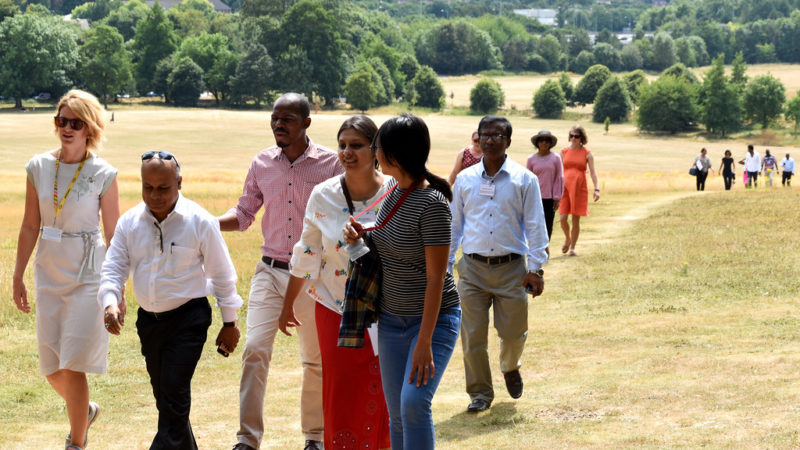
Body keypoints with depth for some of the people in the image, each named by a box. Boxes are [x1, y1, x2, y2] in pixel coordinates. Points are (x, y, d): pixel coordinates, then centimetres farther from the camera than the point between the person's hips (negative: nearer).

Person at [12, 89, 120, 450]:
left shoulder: (103, 174, -7)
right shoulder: (39, 167, 2)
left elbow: (114, 236, -4)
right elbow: (30, 227, 8)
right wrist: (18, 276, 8)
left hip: (88, 275, -4)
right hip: (49, 274, 4)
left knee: (73, 367, -9)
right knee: (52, 370, 9)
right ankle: (84, 410, 39)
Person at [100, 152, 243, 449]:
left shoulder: (199, 221, -11)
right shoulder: (129, 222, -1)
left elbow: (222, 274, -3)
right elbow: (113, 269, 2)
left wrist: (229, 323, 2)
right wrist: (110, 303, -19)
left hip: (188, 318, -5)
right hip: (148, 319, 5)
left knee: (174, 393, -15)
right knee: (164, 394, 15)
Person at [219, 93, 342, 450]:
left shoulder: (330, 164, -4)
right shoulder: (262, 163, 5)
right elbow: (244, 213, 13)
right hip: (270, 272, 2)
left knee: (316, 360, 9)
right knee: (255, 349, -12)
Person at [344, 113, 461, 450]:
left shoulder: (432, 204, -21)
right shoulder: (394, 193, 5)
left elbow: (436, 277, -22)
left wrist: (425, 341, -24)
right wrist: (360, 236, 0)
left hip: (433, 318, -8)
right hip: (391, 319, 8)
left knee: (414, 402, -23)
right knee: (397, 414, 6)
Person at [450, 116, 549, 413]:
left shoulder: (524, 179, 2)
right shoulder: (465, 180, 8)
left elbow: (535, 226, 1)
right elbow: (454, 224, 14)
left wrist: (536, 268, -5)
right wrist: (445, 264, 10)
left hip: (512, 268, -1)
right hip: (473, 269, 1)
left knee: (514, 332, 3)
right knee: (473, 335, -2)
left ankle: (510, 368, 35)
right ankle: (480, 392, 12)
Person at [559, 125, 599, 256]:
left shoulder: (587, 154, 3)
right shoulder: (564, 152, 8)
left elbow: (593, 172, -1)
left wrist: (597, 189, -11)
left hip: (580, 189, -1)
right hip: (565, 188, 1)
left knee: (576, 220, 0)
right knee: (562, 219, -7)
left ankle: (572, 248, 11)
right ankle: (567, 238, 22)